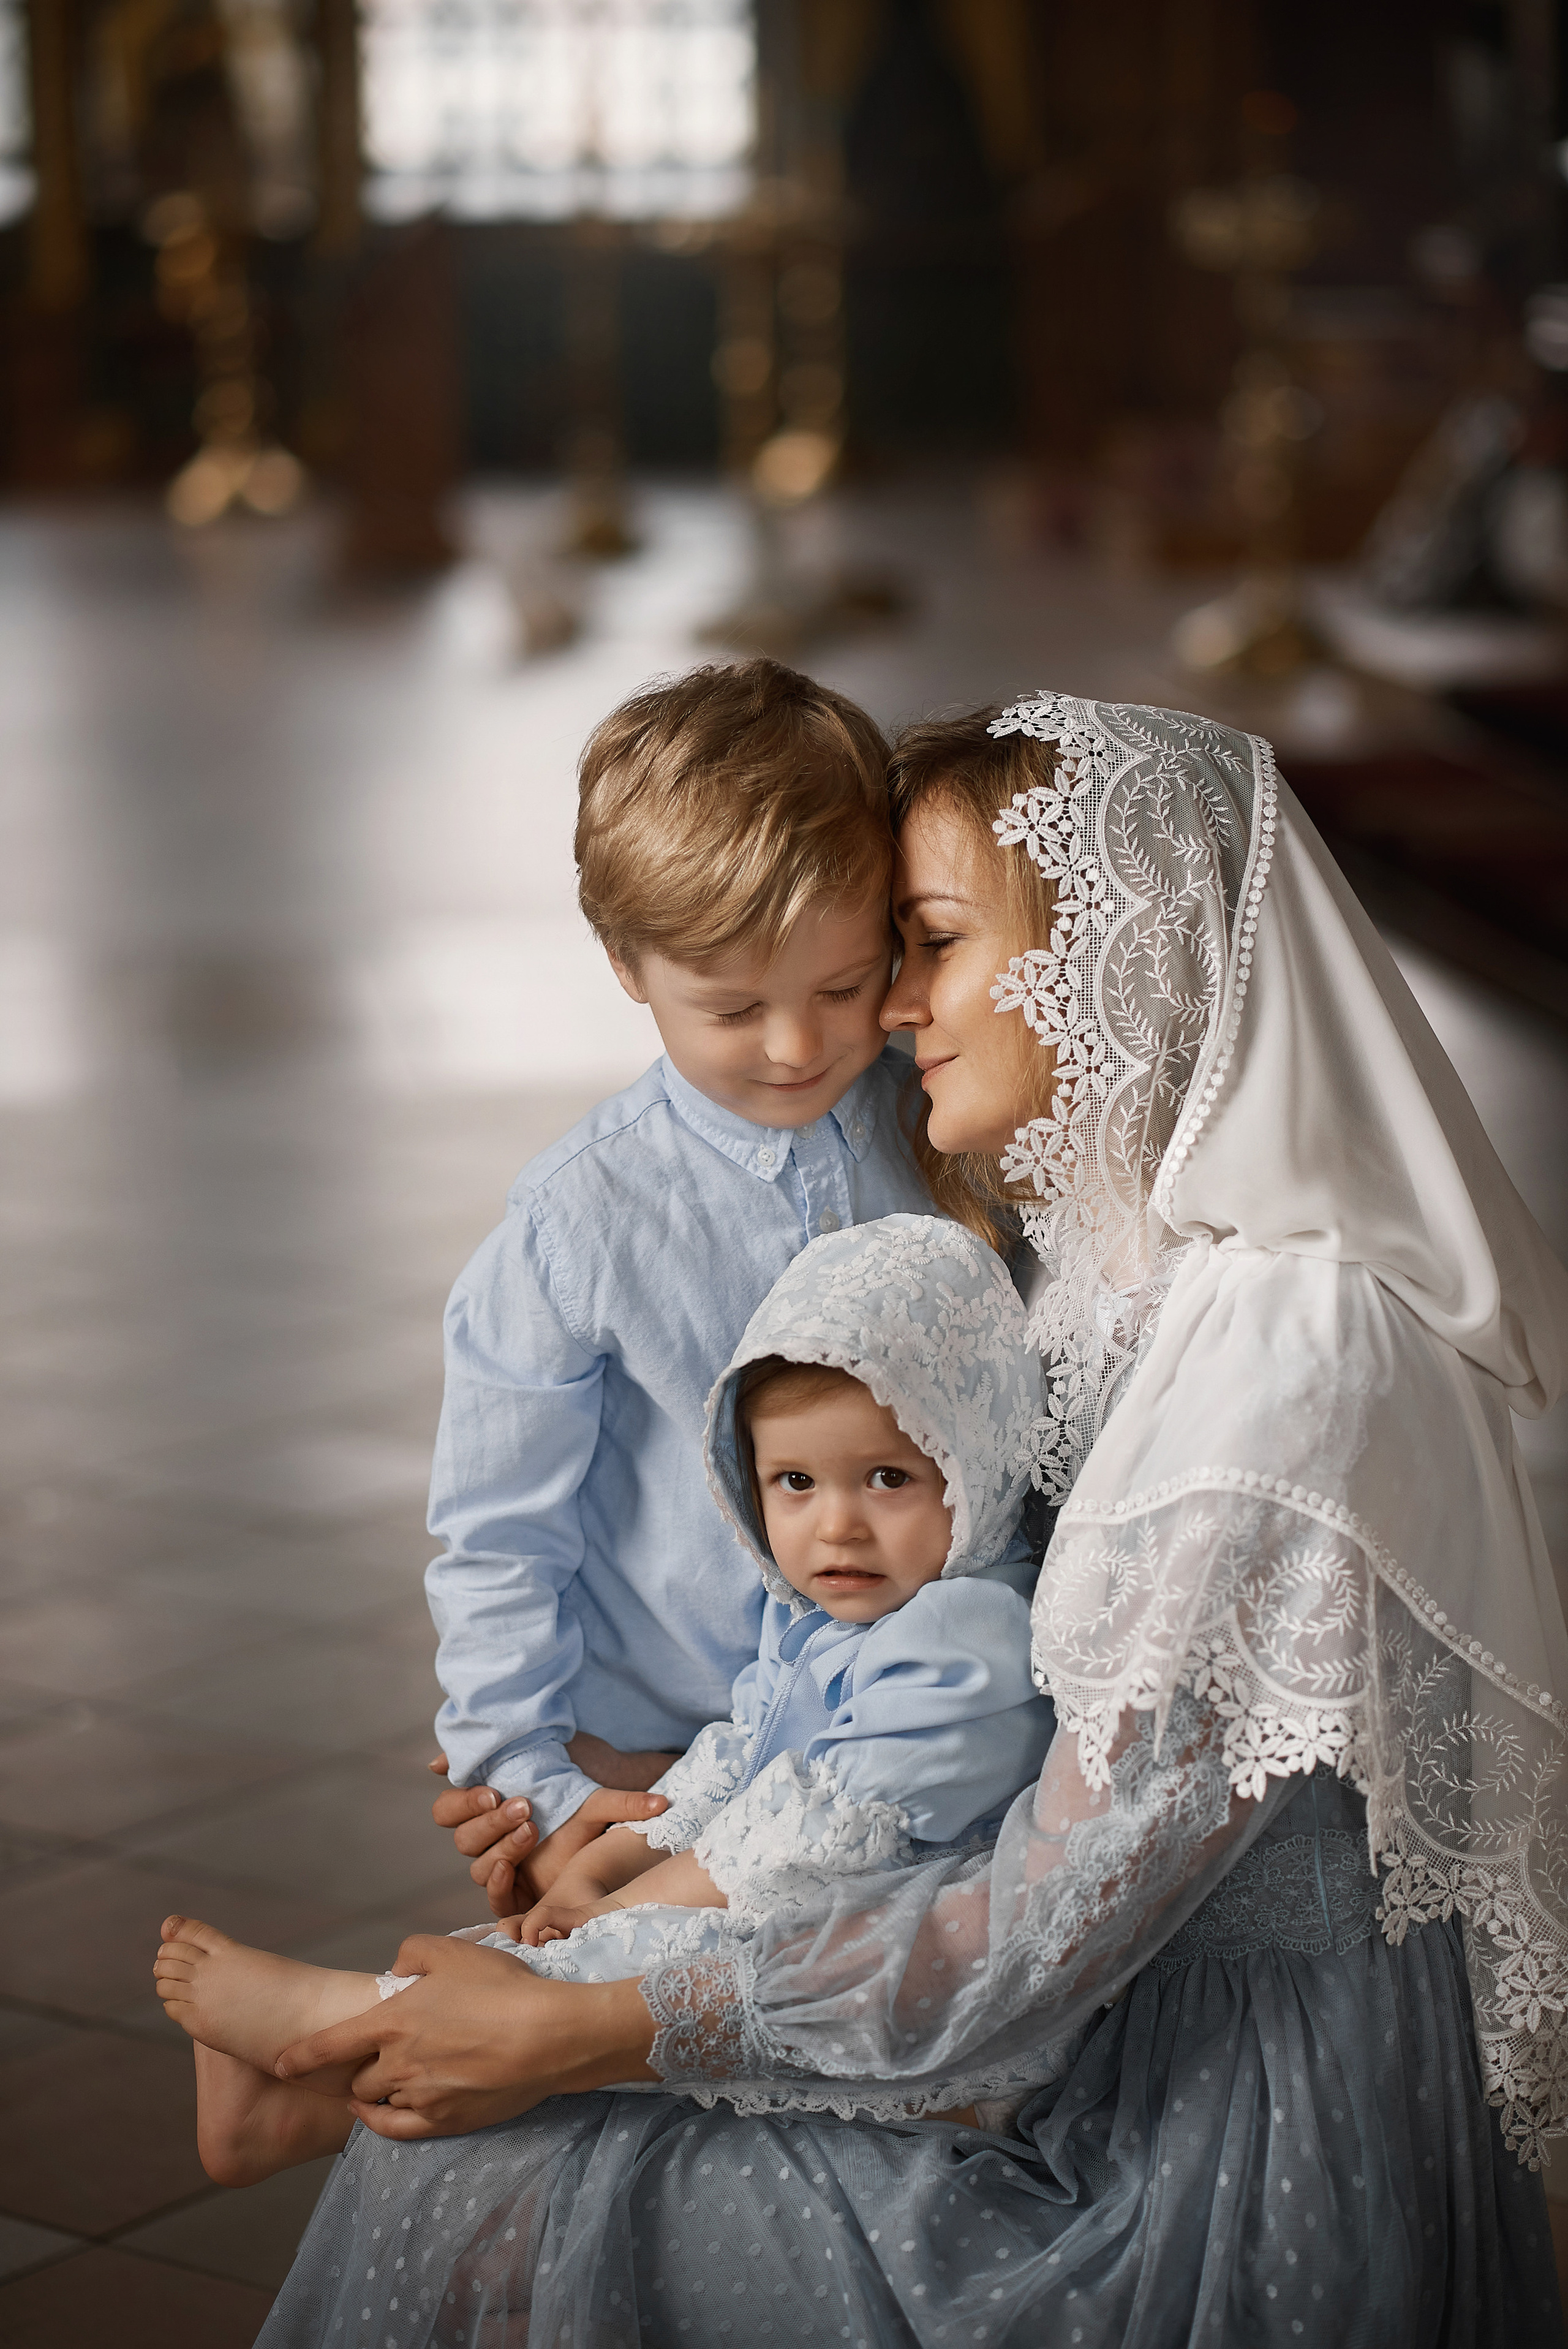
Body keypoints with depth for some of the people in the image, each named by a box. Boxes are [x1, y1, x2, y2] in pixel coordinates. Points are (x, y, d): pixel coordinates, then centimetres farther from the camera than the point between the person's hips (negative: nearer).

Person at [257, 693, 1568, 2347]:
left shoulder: (1290, 1369, -24)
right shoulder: (1151, 1286, 8)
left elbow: (1040, 1934, -22)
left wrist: (576, 2036, -16)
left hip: (1233, 2211, -9)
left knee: (475, 2195, -7)